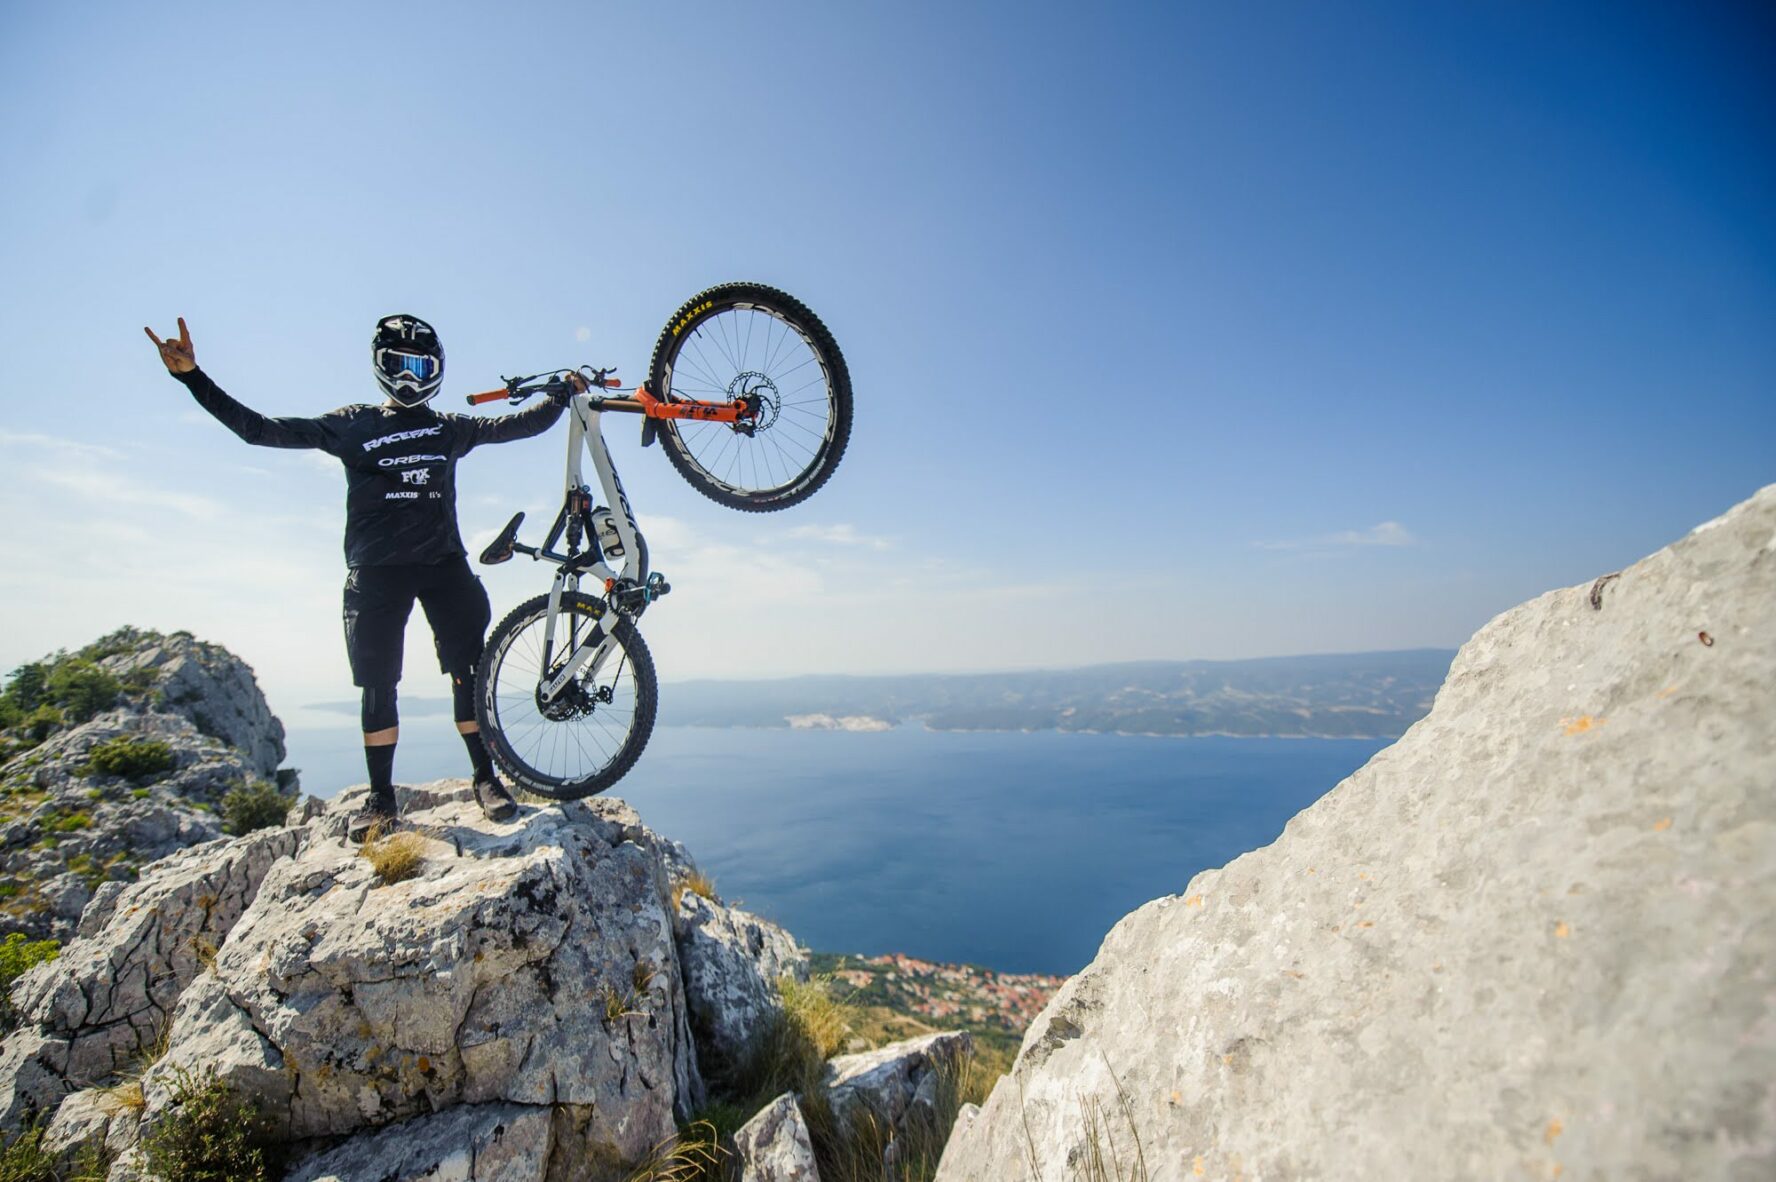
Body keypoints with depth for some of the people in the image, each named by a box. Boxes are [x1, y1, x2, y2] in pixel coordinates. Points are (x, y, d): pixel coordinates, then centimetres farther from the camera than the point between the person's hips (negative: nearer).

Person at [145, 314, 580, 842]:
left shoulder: (450, 428, 14)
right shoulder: (352, 424, 10)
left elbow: (515, 425, 11)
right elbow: (263, 430, 7)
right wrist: (192, 377, 0)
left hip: (442, 563, 1)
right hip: (376, 570, 0)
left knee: (467, 673, -6)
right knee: (378, 685, 2)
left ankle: (486, 778, 4)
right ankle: (381, 797, 14)